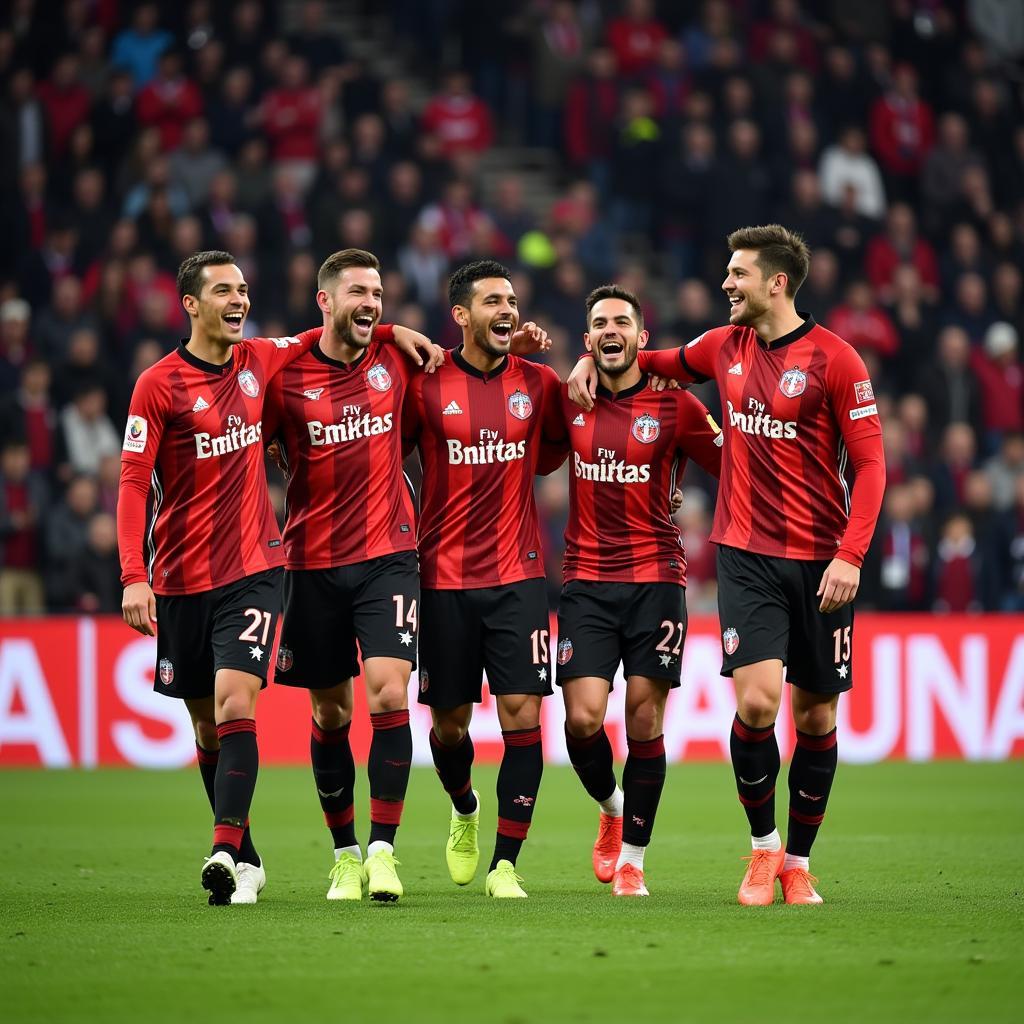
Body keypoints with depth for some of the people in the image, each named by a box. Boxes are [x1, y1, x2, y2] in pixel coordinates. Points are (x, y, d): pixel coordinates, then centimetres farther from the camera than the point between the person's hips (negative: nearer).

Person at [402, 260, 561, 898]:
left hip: (518, 574, 1)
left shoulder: (538, 383, 4)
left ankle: (506, 864, -3)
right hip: (444, 576, -1)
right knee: (449, 721, 7)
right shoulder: (426, 385, -2)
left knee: (522, 713, -9)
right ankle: (465, 809, 40)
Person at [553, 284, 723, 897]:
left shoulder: (675, 405, -1)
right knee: (582, 718, -9)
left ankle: (632, 859, 9)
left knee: (644, 723, -3)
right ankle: (611, 807, 22)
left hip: (657, 578, -2)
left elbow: (733, 467, 3)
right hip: (587, 581, 2)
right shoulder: (569, 403, 7)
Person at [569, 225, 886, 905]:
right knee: (755, 698, -15)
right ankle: (762, 848, 5)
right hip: (746, 554, 2)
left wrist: (850, 555, -17)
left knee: (816, 716, 4)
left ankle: (799, 863, 19)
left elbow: (870, 463, -8)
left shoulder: (833, 359, -7)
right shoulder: (725, 348, 7)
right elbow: (664, 362, 30)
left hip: (819, 560, -2)